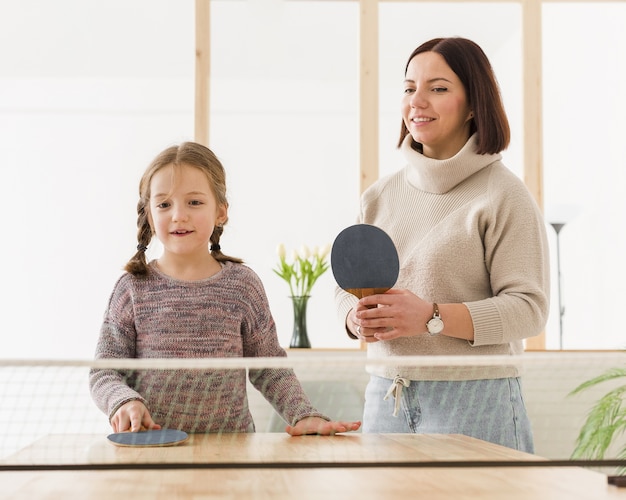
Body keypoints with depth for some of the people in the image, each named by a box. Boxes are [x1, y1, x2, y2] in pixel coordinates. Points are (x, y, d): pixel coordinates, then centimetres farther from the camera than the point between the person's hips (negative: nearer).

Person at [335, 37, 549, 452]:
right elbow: (348, 287, 17)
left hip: (473, 401, -5)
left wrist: (431, 317, -22)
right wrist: (358, 319, -7)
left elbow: (530, 308, -13)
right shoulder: (379, 196, 12)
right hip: (385, 397, 5)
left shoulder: (503, 195, -6)